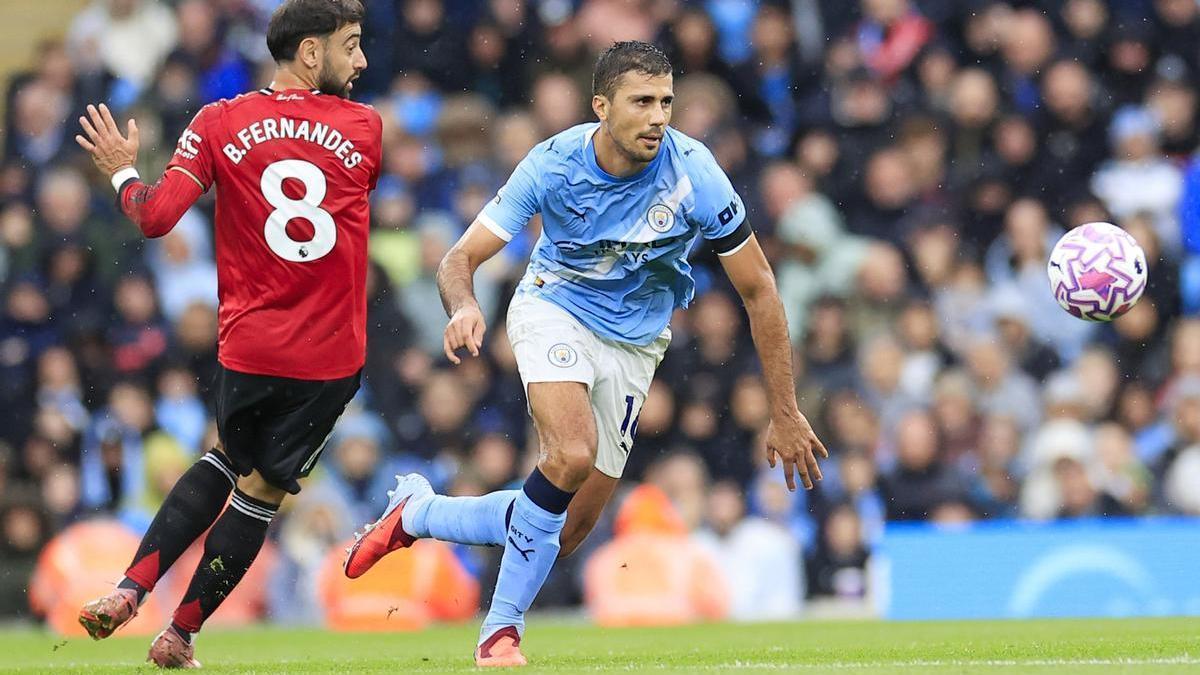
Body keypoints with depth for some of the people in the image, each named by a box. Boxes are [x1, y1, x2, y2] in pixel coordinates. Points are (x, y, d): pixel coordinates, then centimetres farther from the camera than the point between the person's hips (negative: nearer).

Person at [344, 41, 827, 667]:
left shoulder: (694, 174, -21)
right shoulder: (553, 164, -20)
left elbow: (758, 291, -11)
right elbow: (460, 258, -16)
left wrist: (785, 413, -10)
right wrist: (463, 306, -41)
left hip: (633, 342, 2)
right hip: (554, 309, -2)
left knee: (565, 533, -1)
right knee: (571, 456, -31)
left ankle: (415, 511, 23)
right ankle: (502, 629, -14)